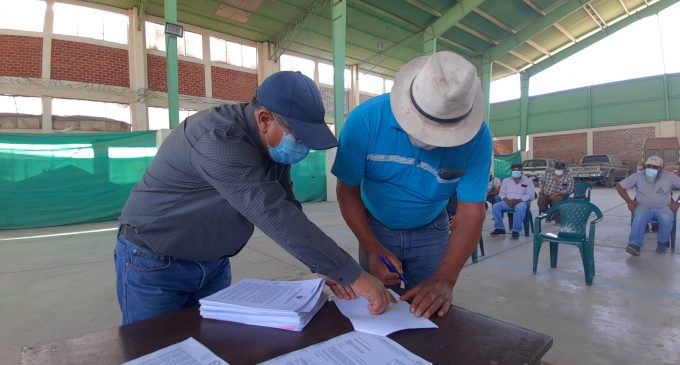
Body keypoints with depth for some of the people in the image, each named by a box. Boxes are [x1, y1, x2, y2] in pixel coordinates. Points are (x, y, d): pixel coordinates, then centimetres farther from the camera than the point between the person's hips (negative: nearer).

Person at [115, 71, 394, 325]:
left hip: (214, 264, 7)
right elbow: (276, 216, -39)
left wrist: (326, 268, -15)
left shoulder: (275, 145, -6)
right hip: (153, 263, -6)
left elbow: (287, 208, -5)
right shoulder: (219, 139, -32)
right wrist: (354, 276, -35)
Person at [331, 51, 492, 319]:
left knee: (430, 313, 9)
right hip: (375, 228, 0)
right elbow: (348, 191, -17)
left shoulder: (477, 137, -23)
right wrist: (371, 248, -25)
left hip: (431, 232, 1)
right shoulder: (366, 119, -27)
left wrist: (444, 280, -32)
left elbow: (471, 214, -21)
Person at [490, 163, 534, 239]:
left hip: (522, 201, -3)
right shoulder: (506, 180, 16)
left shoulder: (528, 181, 8)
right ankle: (500, 228, -14)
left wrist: (518, 200, -19)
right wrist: (506, 200, -12)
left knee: (520, 208, -39)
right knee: (496, 206, -25)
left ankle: (516, 230, -31)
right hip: (508, 202, 3)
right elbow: (502, 193, 10)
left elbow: (530, 194, -4)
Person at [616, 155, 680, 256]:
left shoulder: (669, 176, -2)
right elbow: (619, 186, 0)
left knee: (666, 219, -33)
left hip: (663, 208, 1)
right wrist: (629, 202, -5)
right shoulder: (638, 176, -3)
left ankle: (662, 243, -8)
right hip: (644, 207, 0)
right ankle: (635, 245, -35)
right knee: (639, 217, -35)